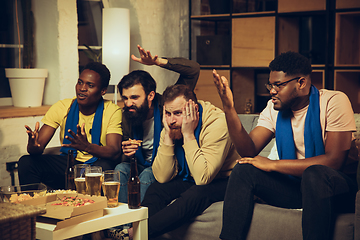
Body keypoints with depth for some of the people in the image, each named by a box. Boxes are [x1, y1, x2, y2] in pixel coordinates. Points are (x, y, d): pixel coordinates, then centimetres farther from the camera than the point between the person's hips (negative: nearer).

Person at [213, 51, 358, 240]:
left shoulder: (333, 102, -14)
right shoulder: (274, 108, 3)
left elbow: (334, 161, -23)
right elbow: (249, 151, -7)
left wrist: (273, 164, -19)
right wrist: (229, 108, -20)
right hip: (294, 185, 5)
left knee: (314, 174, -37)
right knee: (244, 170, -15)